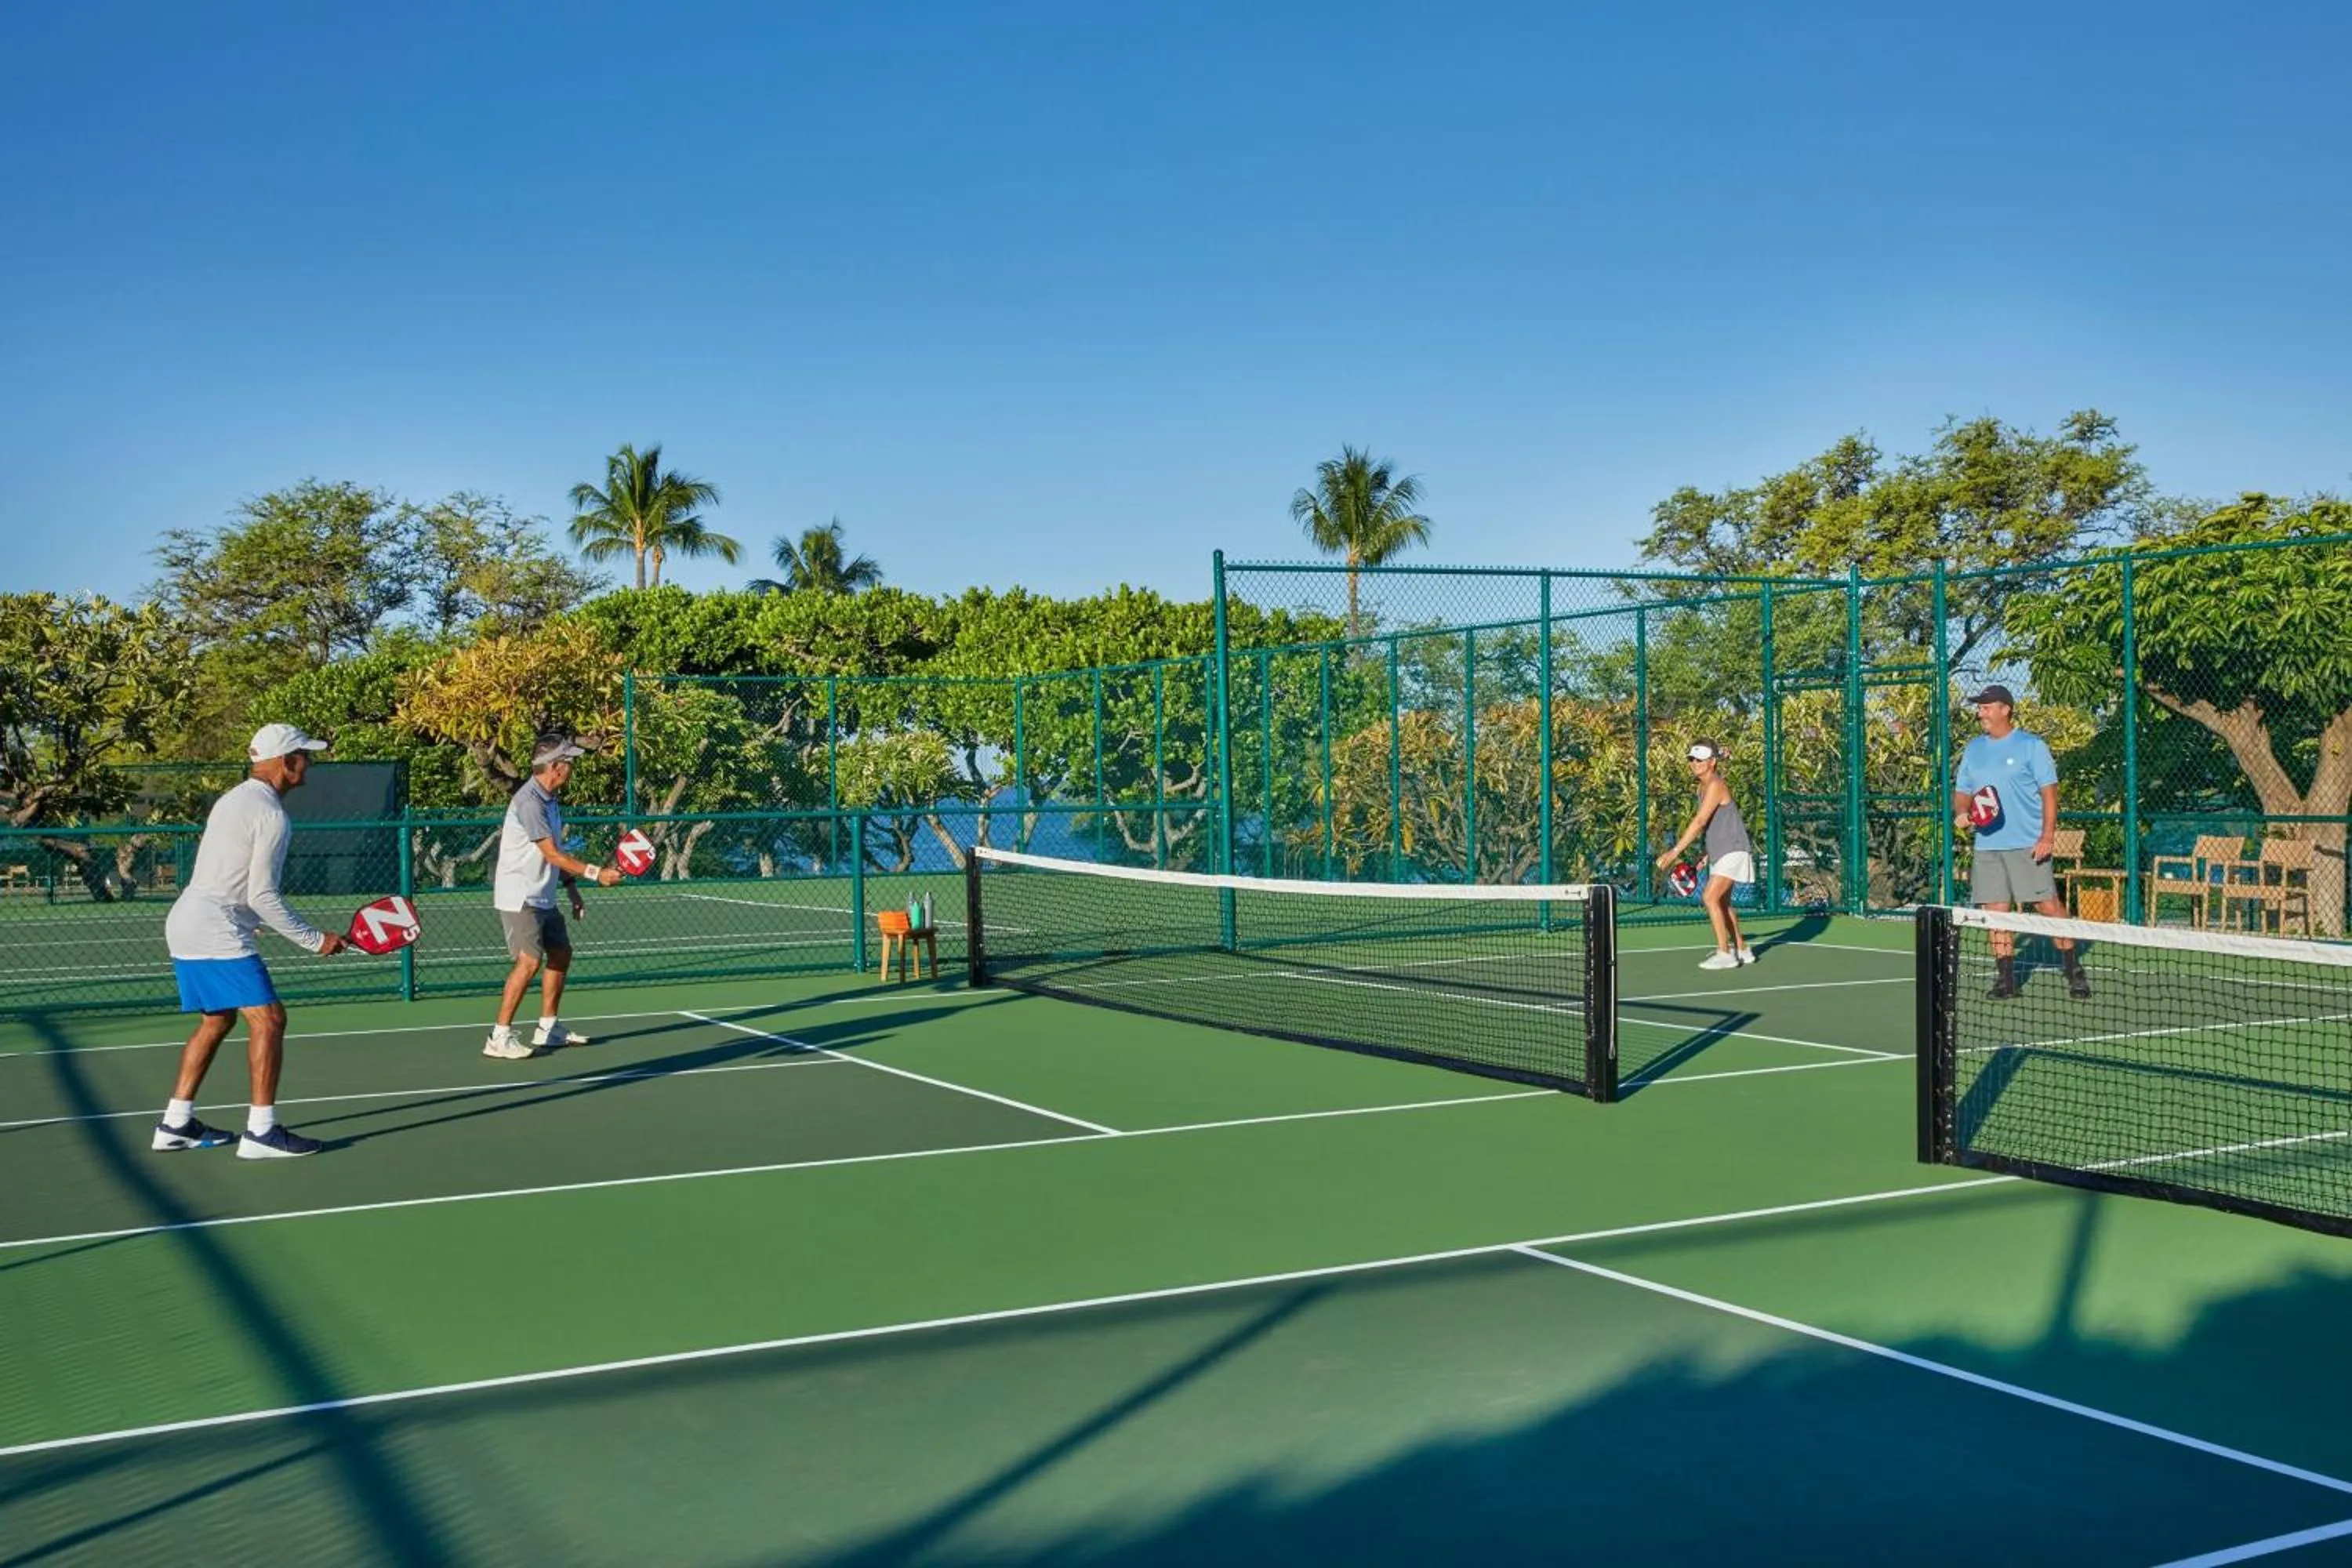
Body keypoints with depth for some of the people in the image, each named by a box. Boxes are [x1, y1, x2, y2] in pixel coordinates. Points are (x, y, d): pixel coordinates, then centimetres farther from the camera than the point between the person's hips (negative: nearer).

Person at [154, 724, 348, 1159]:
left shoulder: (234, 799, 17)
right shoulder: (272, 815, -14)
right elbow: (262, 896, -17)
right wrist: (315, 940, -10)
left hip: (185, 925, 10)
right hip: (216, 933, -10)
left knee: (216, 1021, 19)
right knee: (268, 1018, -9)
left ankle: (175, 1123, 23)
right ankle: (260, 1131, -11)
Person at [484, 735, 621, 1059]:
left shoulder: (549, 800, 10)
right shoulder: (529, 802, -21)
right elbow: (552, 854, -23)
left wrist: (572, 889, 15)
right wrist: (595, 873, -22)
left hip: (542, 897, 10)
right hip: (519, 896, -10)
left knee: (560, 953, 14)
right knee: (529, 960, -17)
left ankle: (548, 1028, 24)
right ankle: (499, 1038, -11)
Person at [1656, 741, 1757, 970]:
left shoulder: (1716, 785, -19)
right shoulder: (1702, 788, 9)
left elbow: (1700, 822, -27)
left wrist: (1675, 851, -31)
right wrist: (1709, 854, 16)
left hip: (1733, 851, -10)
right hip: (1719, 854, 10)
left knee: (1711, 898, -19)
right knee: (1722, 904, 17)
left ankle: (1725, 954, -16)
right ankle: (1742, 950, 29)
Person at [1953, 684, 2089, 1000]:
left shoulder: (2031, 746, -1)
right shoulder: (1973, 750, 14)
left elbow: (2049, 792, -5)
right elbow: (1962, 792, 20)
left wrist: (2047, 836, -14)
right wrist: (1962, 813, -3)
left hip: (2028, 845, -5)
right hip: (1987, 846, 5)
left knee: (2049, 905, -6)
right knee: (1997, 910, 3)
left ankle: (2074, 971, 6)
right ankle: (2005, 979, 8)